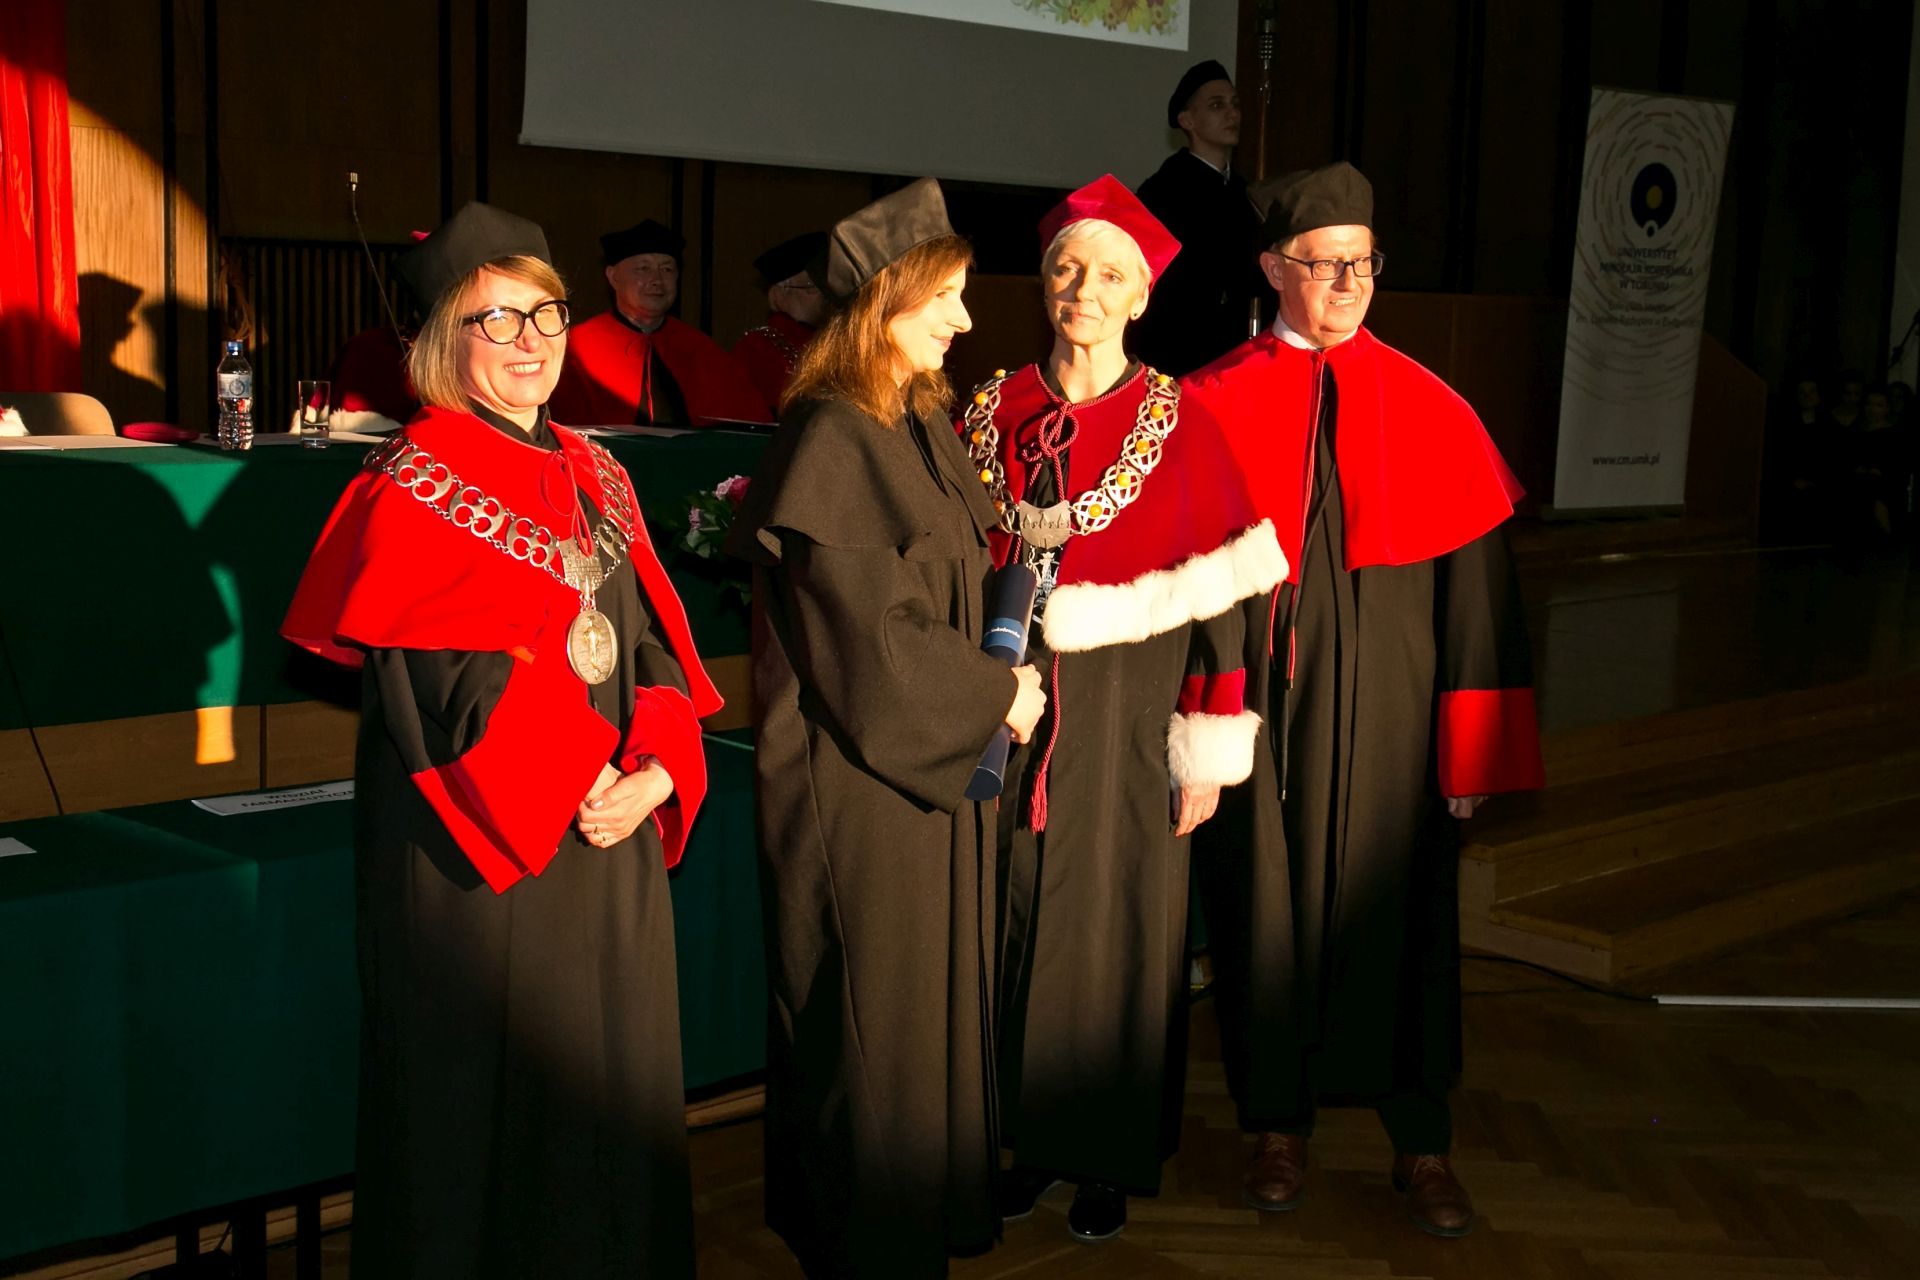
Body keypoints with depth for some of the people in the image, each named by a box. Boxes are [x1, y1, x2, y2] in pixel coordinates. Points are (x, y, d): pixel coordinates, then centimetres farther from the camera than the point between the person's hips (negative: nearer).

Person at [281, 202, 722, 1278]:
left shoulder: (597, 475, 12)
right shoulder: (415, 484, -8)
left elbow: (655, 642, 9)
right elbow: (436, 682, -16)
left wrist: (656, 772, -7)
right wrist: (575, 780, -16)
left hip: (614, 829, 7)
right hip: (479, 843, -6)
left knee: (612, 1081, 13)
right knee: (485, 1090, 3)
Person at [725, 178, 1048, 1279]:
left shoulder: (928, 427, 10)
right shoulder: (833, 440, -18)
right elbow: (869, 633, -20)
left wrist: (1002, 672, 1)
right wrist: (995, 695, -10)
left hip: (936, 762, 9)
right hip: (859, 776, -9)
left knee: (941, 1003, 16)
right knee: (873, 1021, 3)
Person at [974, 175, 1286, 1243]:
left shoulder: (1180, 424, -4)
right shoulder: (994, 413, 5)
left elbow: (1222, 593, -5)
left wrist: (1209, 752, -8)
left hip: (1128, 724, -3)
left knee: (1117, 924, 5)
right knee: (1016, 920, 8)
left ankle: (1112, 1157, 20)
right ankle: (1030, 1140, 24)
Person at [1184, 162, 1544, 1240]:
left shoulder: (1431, 413, 1)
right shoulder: (1215, 406, -1)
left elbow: (1475, 586, -1)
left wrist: (1471, 749, -6)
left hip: (1388, 710, 0)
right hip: (1259, 701, 0)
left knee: (1398, 909, 8)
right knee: (1267, 904, 9)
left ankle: (1423, 1144, 23)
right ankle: (1281, 1123, 27)